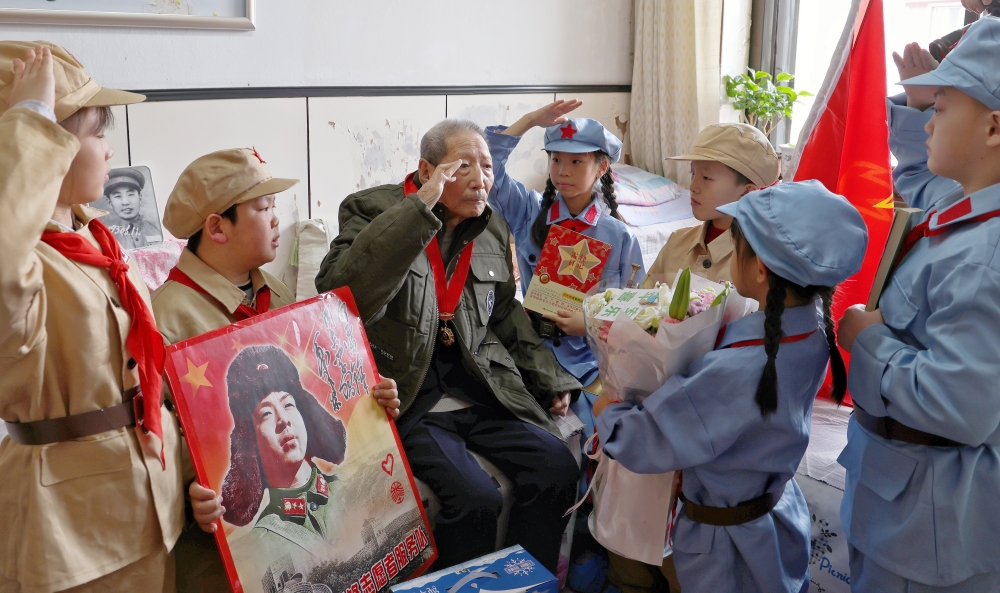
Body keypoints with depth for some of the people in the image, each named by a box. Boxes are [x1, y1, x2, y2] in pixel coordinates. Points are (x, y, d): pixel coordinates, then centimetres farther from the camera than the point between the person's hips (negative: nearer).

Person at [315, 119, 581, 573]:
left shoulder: (495, 231, 13)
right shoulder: (371, 210, -5)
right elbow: (338, 295, -25)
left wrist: (550, 381, 14)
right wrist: (420, 207, -25)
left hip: (477, 385, 6)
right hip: (406, 395, -5)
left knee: (557, 465, -11)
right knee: (475, 498, -24)